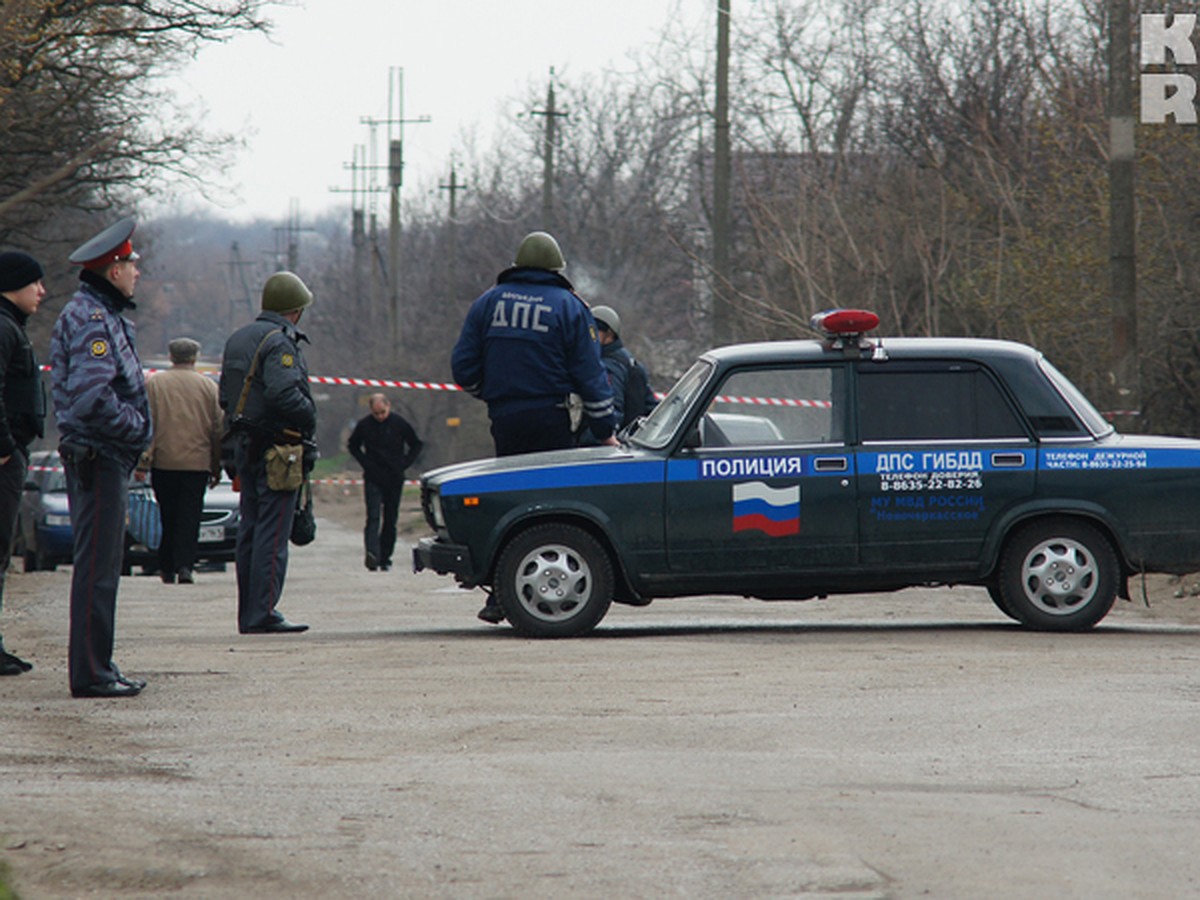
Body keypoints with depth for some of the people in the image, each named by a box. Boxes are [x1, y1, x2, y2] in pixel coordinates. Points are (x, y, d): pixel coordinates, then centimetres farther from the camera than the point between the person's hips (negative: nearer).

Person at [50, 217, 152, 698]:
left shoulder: (102, 314, 18)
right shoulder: (91, 320, -16)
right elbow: (92, 396, -26)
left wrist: (134, 427, 12)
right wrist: (135, 426, -14)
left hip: (104, 458, 11)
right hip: (98, 457, -11)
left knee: (100, 564, 14)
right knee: (97, 567, -8)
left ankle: (95, 666, 19)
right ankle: (91, 672, -7)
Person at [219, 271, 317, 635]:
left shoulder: (237, 340, 16)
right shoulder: (279, 342, -14)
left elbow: (226, 396, 18)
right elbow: (283, 392, -26)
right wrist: (309, 418, -11)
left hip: (245, 446, 9)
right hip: (275, 449, -9)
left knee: (249, 530, 11)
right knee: (272, 533, -8)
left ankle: (248, 614, 13)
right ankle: (263, 613, -11)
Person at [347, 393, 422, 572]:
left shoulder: (399, 423, -1)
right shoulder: (364, 425, -1)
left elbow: (416, 444, 11)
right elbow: (352, 445, 15)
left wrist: (404, 464, 0)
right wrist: (366, 463, 1)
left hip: (394, 479, 1)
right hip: (373, 479, -1)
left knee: (390, 520, 4)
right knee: (373, 517, -15)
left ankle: (385, 558, 10)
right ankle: (372, 554, -26)